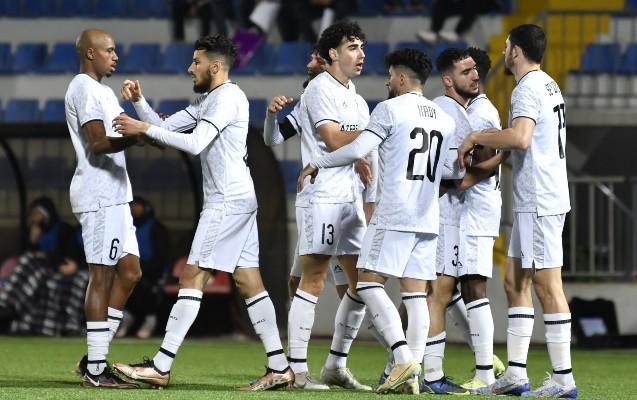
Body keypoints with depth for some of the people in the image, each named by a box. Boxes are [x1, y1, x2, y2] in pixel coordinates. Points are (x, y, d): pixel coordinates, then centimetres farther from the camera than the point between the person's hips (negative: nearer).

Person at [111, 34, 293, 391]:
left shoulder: (227, 97, -11)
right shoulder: (207, 101, 20)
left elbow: (195, 143, -22)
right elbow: (166, 126, 21)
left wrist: (144, 129, -21)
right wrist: (140, 102, 5)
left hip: (227, 200, -10)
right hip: (239, 199, 10)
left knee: (193, 277, -10)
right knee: (249, 281, 7)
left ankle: (161, 368, -11)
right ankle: (279, 368, 4)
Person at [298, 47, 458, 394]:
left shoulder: (391, 109, -5)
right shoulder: (445, 120, 14)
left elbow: (358, 149, -13)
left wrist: (316, 164, -1)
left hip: (393, 216, -7)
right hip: (427, 219, 7)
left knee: (369, 283, -4)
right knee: (415, 293, 4)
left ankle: (403, 357, -18)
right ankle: (412, 375, -2)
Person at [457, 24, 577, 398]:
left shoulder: (528, 88, -14)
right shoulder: (549, 85, 17)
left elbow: (520, 138, -28)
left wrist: (477, 137, -15)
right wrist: (486, 151, 21)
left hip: (538, 201, -10)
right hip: (534, 201, 10)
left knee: (547, 285, -8)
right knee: (516, 283, 13)